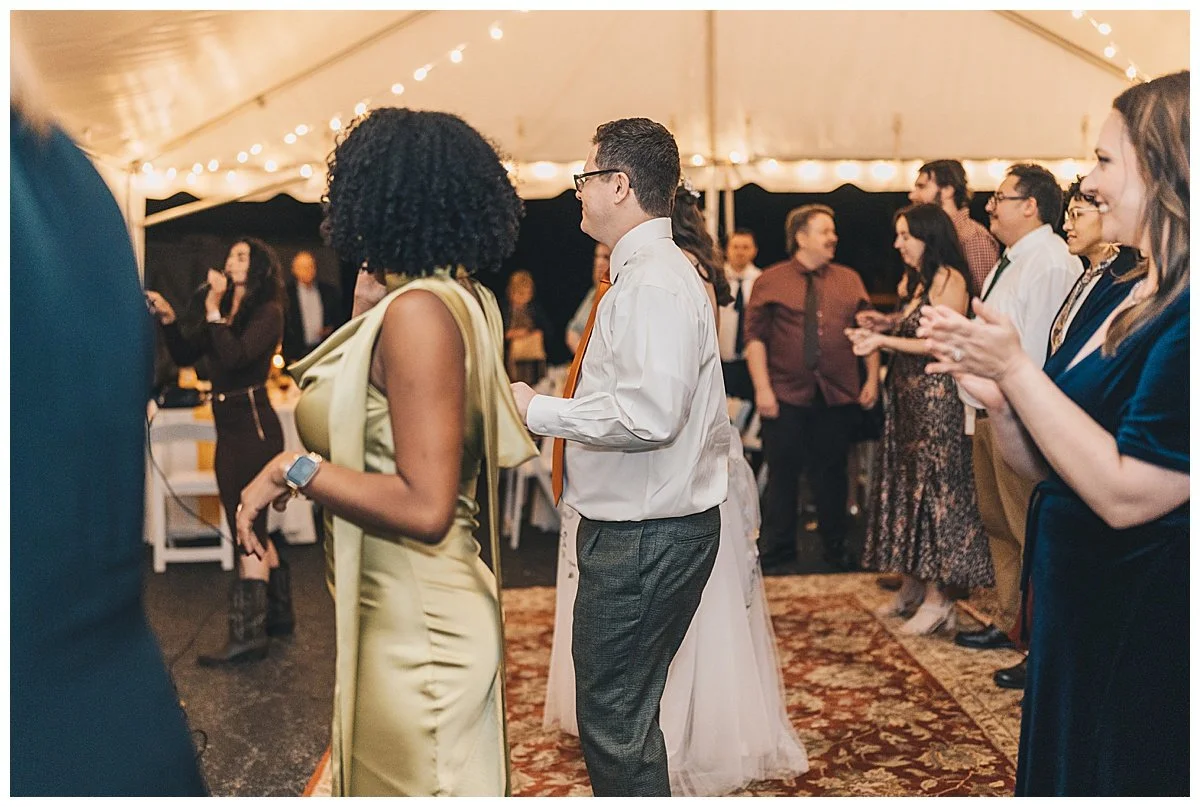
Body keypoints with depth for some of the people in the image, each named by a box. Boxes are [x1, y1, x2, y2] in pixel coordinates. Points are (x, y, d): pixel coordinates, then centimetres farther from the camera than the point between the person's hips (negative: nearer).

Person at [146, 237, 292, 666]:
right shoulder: (226, 313, 15)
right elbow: (185, 356, 15)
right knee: (252, 531, 15)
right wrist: (169, 319, 1)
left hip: (253, 426, -9)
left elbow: (234, 356, -23)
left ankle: (249, 634, -3)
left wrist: (213, 310, -16)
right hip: (230, 429, 9)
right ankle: (277, 615, 27)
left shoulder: (267, 312, -8)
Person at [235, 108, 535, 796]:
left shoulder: (418, 310, -21)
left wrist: (294, 469, -16)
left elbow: (423, 508, -26)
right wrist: (367, 317, 13)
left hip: (415, 629, -9)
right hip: (404, 612, 9)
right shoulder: (467, 300, 5)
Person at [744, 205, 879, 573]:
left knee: (832, 472, 12)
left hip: (838, 395, 3)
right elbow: (755, 337, -4)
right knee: (783, 473, 4)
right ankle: (776, 550, 18)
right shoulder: (770, 281, 1)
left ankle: (836, 547, 26)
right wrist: (762, 388, -11)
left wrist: (872, 379, 3)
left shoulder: (849, 280, 10)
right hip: (786, 395, -2)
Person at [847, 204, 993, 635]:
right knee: (907, 483, 11)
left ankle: (937, 599, 6)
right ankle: (913, 586, 21)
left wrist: (884, 340, -15)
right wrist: (878, 329, 2)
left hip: (936, 396, -9)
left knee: (933, 487, -3)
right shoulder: (912, 280, 14)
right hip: (906, 395, 9)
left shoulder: (949, 279, -11)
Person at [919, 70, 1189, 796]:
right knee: (1060, 776, 22)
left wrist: (1015, 367, -22)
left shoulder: (1183, 321, -22)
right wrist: (997, 396, -10)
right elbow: (1047, 466, 10)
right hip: (1073, 626, 8)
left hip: (1149, 650, -8)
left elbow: (1125, 494, -28)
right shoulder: (1121, 297, 6)